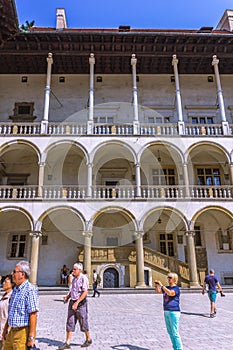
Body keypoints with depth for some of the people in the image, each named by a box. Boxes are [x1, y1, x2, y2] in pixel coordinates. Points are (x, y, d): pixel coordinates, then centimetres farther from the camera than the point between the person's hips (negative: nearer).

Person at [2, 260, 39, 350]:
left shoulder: (30, 290, -19)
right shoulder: (15, 289, 11)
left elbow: (33, 315, -21)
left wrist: (31, 337, -22)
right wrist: (6, 328, 22)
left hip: (23, 332, -9)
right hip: (12, 331, 9)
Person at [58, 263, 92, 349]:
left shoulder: (83, 278, -15)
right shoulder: (74, 279, 11)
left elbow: (85, 292, -20)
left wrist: (77, 302, -25)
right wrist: (68, 296, 4)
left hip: (81, 303, -7)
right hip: (72, 302, 7)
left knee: (83, 323, 7)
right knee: (70, 322, 6)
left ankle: (88, 340, 27)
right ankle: (67, 343, 13)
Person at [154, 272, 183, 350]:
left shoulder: (176, 288, -13)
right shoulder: (167, 288, 11)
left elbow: (170, 293, -32)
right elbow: (159, 291, 19)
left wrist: (161, 285, -27)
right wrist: (156, 285, -1)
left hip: (174, 312, -8)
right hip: (166, 312, 8)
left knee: (175, 333, -4)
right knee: (170, 332, 15)